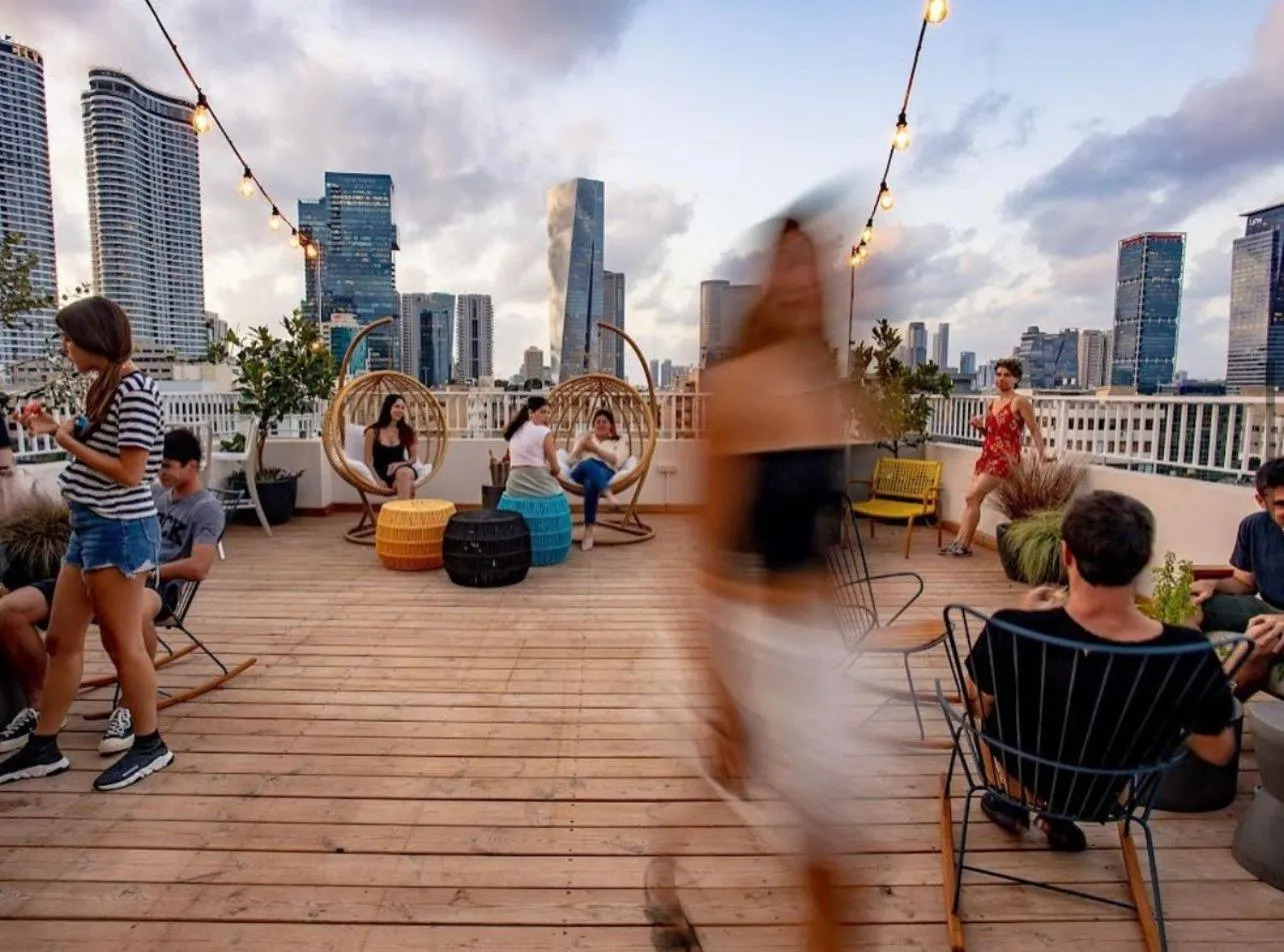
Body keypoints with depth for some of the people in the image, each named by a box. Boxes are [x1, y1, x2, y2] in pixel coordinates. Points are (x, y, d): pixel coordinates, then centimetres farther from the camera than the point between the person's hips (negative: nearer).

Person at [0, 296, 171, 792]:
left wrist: (69, 444, -9)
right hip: (90, 526, 10)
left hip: (119, 529, -10)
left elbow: (130, 473, -19)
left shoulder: (134, 388, -16)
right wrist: (56, 428, 10)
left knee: (123, 642, 1)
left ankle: (150, 745, 16)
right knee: (61, 640, 15)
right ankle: (42, 748, 27)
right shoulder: (106, 386, 14)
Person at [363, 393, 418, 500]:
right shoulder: (373, 431, 2)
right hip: (382, 472, -2)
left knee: (405, 473, -38)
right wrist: (377, 479, -14)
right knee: (407, 484, -36)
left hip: (402, 469, 2)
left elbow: (413, 458, 13)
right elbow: (368, 461, 2)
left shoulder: (407, 430, 9)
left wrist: (400, 464, -9)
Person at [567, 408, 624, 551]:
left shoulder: (619, 442, 25)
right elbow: (572, 459, 19)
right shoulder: (584, 438, 32)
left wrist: (595, 449, -2)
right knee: (588, 463, -38)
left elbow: (617, 461, 3)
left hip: (606, 473, -2)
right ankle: (607, 493, -62)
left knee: (591, 483, -40)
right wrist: (581, 446, -1)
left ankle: (589, 529, -45)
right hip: (581, 473, 2)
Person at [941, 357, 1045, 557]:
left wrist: (1040, 455, -21)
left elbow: (1035, 430, -11)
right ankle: (961, 542, 9)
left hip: (1005, 458, -8)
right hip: (987, 456, 8)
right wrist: (979, 425, 5)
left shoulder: (1019, 402, -7)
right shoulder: (992, 403, 14)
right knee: (972, 499, 5)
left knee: (971, 497, -13)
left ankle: (963, 543, -4)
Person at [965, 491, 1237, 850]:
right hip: (1103, 795, 2)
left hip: (1022, 772, -1)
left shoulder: (1013, 631, -35)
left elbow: (979, 701, -13)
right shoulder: (1193, 655, -29)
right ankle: (1057, 817, 33)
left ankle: (1016, 802, 40)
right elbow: (1219, 753, -10)